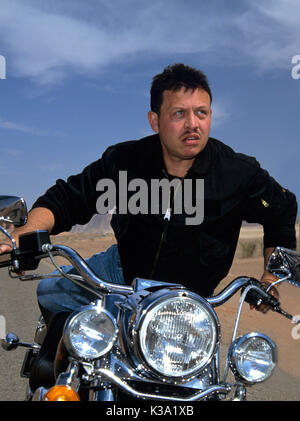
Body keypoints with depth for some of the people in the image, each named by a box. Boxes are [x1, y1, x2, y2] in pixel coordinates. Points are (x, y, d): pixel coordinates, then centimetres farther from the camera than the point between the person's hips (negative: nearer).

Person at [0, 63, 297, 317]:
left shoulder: (240, 172, -18)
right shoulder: (124, 159, -15)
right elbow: (68, 197, -9)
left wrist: (270, 277, -7)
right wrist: (26, 233, -27)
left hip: (184, 300, -1)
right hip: (123, 268, 2)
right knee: (50, 291, -4)